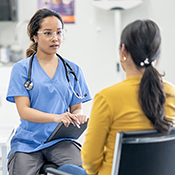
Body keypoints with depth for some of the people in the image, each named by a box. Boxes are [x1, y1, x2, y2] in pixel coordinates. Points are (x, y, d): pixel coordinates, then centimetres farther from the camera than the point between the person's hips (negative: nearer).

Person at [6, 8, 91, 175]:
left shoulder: (73, 70, 14)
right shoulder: (21, 68, 4)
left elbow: (77, 107, 14)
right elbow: (23, 111, -5)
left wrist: (79, 116, -12)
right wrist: (56, 118, -22)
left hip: (61, 140, 1)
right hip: (28, 141, -1)